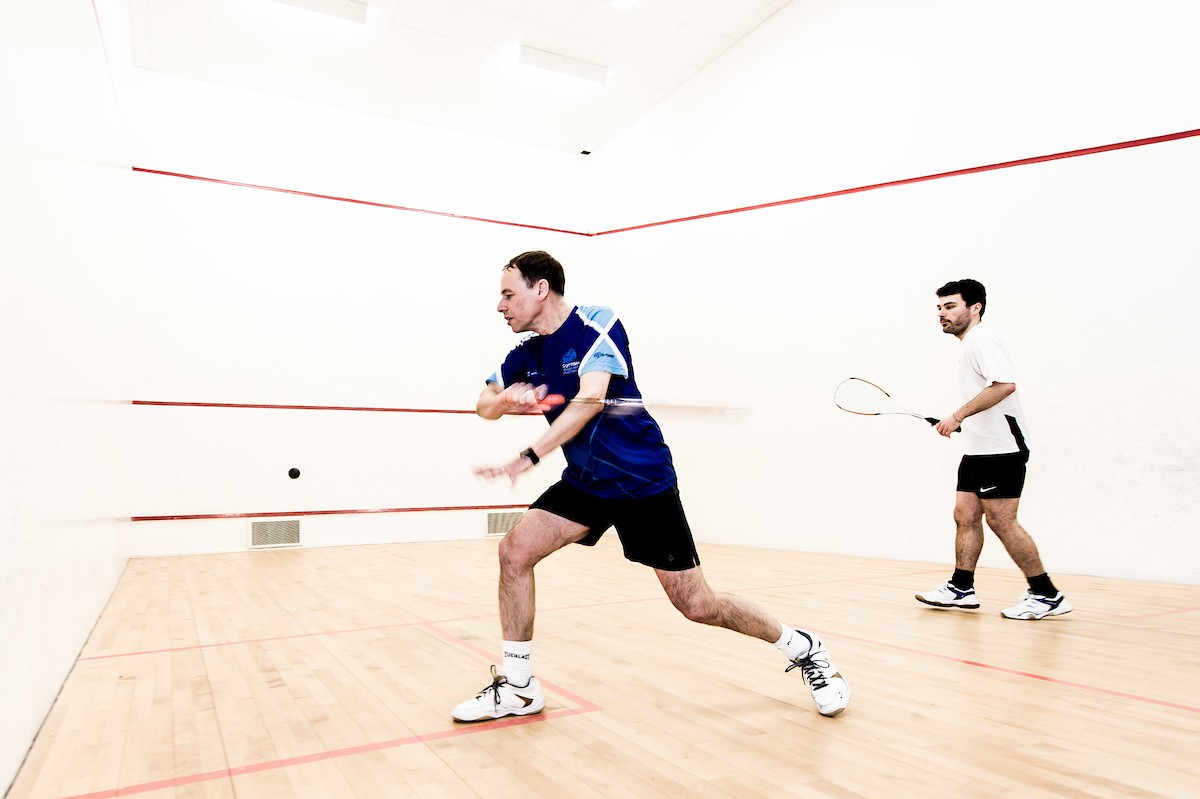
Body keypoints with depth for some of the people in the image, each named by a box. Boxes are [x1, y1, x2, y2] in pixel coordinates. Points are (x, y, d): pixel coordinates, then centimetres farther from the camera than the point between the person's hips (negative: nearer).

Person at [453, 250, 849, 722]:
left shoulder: (596, 324, -16)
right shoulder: (526, 355, 5)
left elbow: (590, 400, -29)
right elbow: (484, 405, 2)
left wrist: (528, 457, -36)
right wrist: (502, 401, -22)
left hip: (643, 481, -6)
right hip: (585, 482, 6)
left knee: (697, 605, -2)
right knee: (514, 550, -11)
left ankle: (803, 648, 22)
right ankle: (517, 687, 5)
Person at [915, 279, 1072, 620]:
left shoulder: (981, 338, -12)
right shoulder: (970, 345, 20)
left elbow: (1005, 384, -26)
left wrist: (958, 416, -25)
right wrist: (962, 423, 18)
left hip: (1000, 448, -10)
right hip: (979, 450, 10)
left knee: (1001, 520, -8)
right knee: (965, 516, 8)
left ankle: (1047, 595, 3)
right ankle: (961, 588, 14)